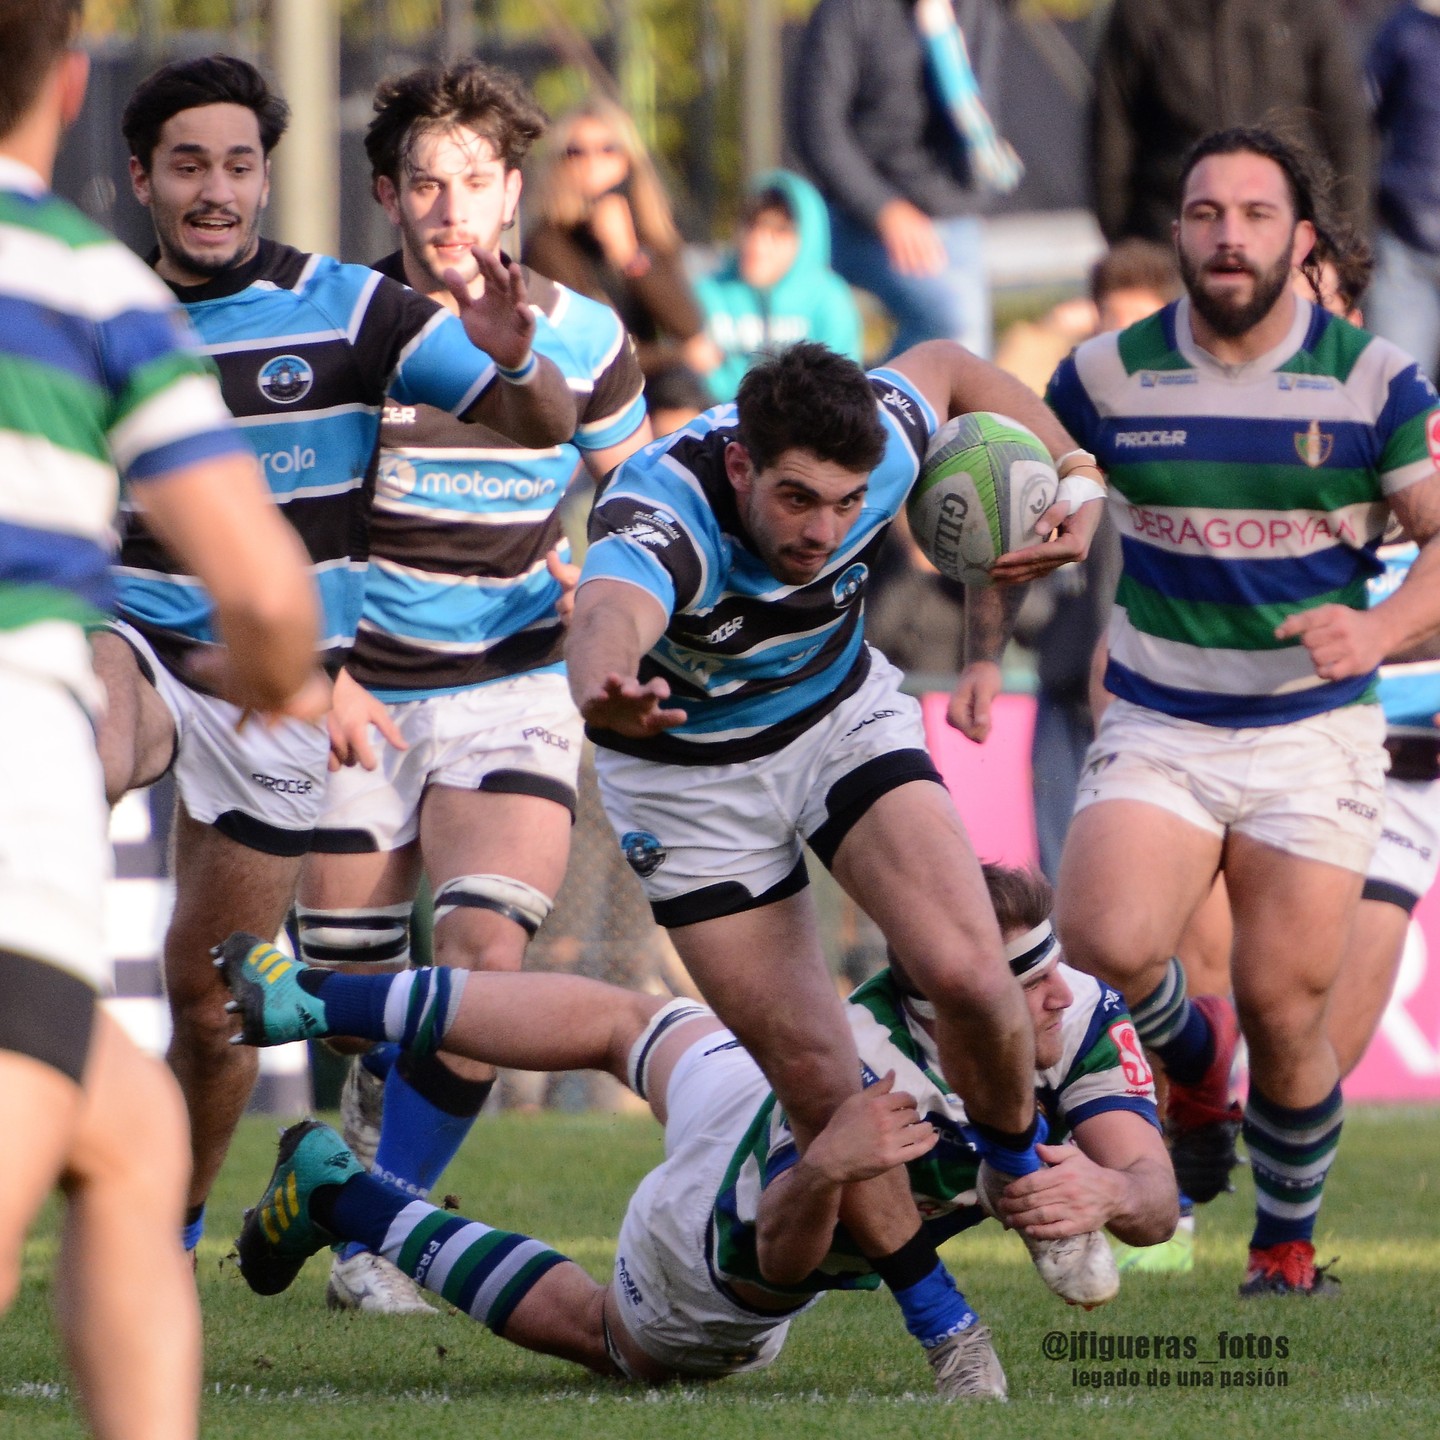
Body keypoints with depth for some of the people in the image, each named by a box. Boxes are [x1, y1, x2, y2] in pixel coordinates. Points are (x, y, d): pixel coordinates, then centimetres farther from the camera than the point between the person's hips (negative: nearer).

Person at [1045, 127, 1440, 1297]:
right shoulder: (1107, 376, 0)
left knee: (1286, 1009, -4)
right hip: (1156, 730, 1)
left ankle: (1289, 1245, 20)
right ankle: (1190, 1049, 11)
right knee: (1109, 938, -25)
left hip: (1313, 734, -1)